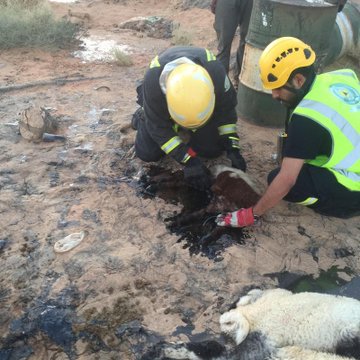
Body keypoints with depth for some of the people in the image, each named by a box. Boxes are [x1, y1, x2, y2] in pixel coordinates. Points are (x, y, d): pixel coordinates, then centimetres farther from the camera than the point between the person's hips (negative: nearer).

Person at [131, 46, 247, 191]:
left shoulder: (215, 71, -39)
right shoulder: (153, 80, -43)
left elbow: (226, 109, -20)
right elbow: (158, 126, -31)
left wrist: (232, 148, -27)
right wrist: (188, 160, -37)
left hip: (198, 96, 2)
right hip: (161, 104, -1)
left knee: (213, 149, -8)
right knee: (148, 154, -8)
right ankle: (142, 116, 21)